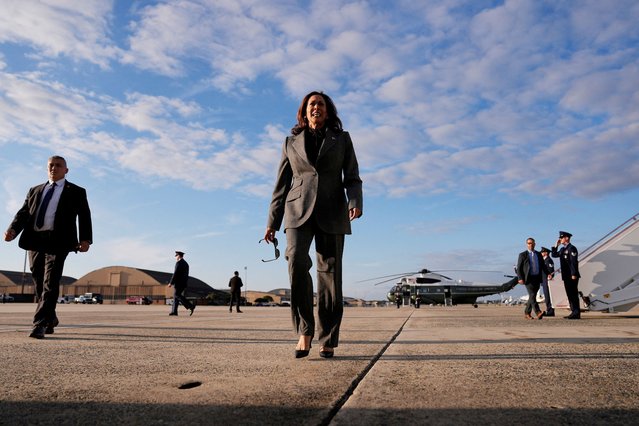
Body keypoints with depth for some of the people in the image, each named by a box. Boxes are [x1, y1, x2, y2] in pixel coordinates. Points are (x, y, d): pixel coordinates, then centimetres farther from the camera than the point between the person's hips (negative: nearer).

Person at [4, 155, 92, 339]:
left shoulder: (76, 192, 11)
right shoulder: (35, 191, 23)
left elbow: (84, 217, 2)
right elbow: (24, 213, 12)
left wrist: (86, 239, -13)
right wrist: (13, 229, -8)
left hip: (58, 241, -5)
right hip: (34, 240, 5)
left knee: (50, 284, -13)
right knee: (39, 284, 10)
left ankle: (40, 325, -13)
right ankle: (50, 320, 25)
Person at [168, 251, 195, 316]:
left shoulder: (178, 263, -12)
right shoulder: (186, 263, 16)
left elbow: (175, 274, -18)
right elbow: (186, 275, 18)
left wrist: (171, 283, -14)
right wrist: (185, 285, 21)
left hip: (178, 283, -9)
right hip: (184, 283, 9)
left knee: (177, 295, -9)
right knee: (176, 296, 12)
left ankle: (191, 306, -19)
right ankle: (174, 311, 8)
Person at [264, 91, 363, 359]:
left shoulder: (342, 139, 14)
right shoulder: (291, 142, 16)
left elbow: (352, 178, 6)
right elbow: (282, 184, 14)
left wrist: (355, 203, -16)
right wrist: (272, 221, 7)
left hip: (331, 214, 0)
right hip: (298, 211, 0)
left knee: (330, 274, -5)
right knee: (297, 260, -25)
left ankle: (327, 340, 6)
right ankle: (304, 330, -14)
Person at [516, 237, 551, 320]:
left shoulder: (538, 254, 14)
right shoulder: (522, 255, 0)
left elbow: (543, 266, 15)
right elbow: (518, 268, -2)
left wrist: (548, 274, -2)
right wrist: (520, 278, -13)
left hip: (537, 278, 5)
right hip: (528, 278, -5)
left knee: (532, 296, 9)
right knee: (532, 295, -16)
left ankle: (527, 313, 19)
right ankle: (538, 313, -23)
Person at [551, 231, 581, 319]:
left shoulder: (572, 248, -11)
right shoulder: (562, 249, 16)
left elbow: (574, 262, -17)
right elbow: (554, 255, 19)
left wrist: (574, 274, -21)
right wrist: (556, 245, 10)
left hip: (572, 276, -9)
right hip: (566, 276, 9)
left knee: (573, 294, -6)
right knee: (569, 294, 11)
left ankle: (576, 313, -2)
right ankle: (574, 312, 16)